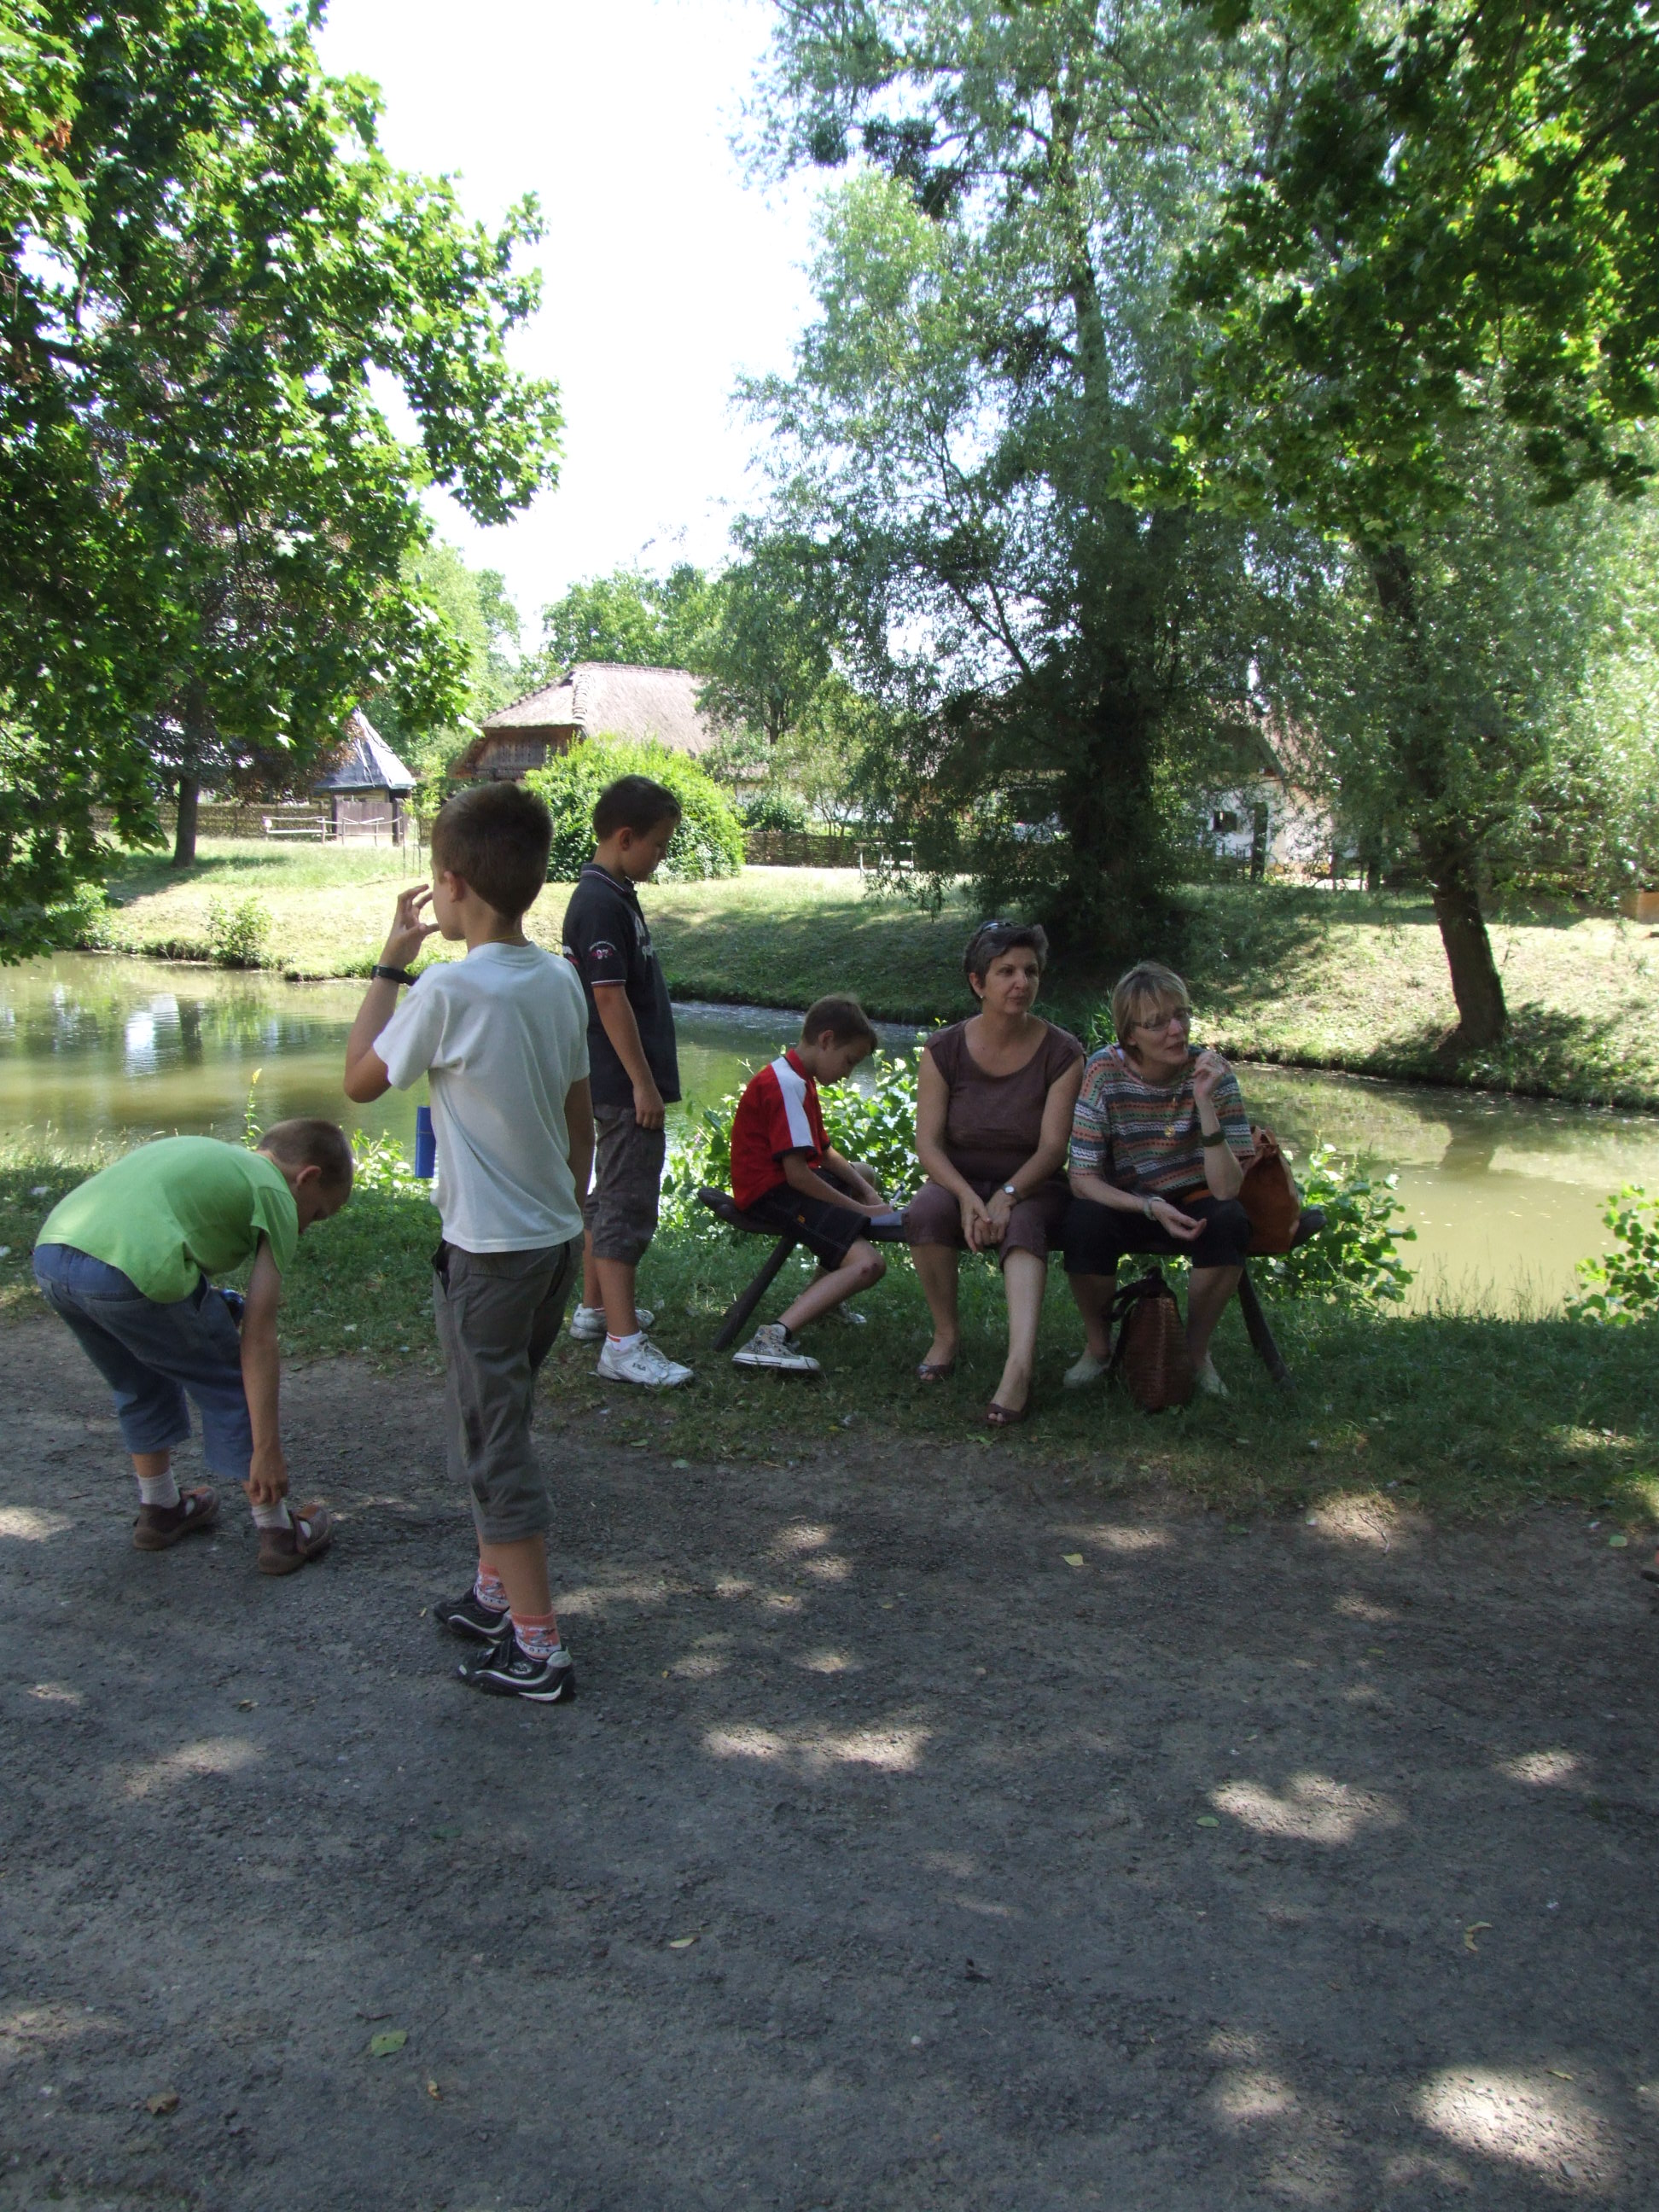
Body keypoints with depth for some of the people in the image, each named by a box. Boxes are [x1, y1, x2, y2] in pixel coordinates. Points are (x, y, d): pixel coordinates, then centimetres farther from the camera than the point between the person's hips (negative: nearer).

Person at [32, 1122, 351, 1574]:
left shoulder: (201, 1149, 33)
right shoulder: (275, 1196, 12)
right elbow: (258, 1337, 6)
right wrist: (267, 1450, 9)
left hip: (49, 1253, 8)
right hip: (135, 1268, -7)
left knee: (142, 1385, 31)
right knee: (232, 1389, 13)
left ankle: (159, 1511, 46)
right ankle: (279, 1533, 22)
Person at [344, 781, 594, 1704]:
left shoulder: (449, 989, -19)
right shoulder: (559, 979, 2)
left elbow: (361, 1079, -5)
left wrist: (392, 963, -1)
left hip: (489, 1251, -7)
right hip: (556, 1240, 7)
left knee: (495, 1445, 4)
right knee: (497, 1423, 22)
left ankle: (538, 1648, 11)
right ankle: (497, 1593, 36)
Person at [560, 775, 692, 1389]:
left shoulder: (615, 895, 13)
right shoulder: (600, 902, -18)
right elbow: (610, 997, -22)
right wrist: (643, 1083, -20)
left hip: (617, 1082, 11)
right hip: (624, 1084, -11)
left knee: (610, 1194, 19)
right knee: (627, 1205, -8)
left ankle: (595, 1309, 32)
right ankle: (623, 1343, -4)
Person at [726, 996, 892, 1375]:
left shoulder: (798, 1080, 15)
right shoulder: (785, 1086, -19)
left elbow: (824, 1152, 18)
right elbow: (799, 1175, -24)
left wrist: (867, 1192, 4)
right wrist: (861, 1210, -16)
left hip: (782, 1183, 12)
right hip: (772, 1194, -12)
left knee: (863, 1174, 38)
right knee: (868, 1263, -25)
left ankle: (820, 1296, 28)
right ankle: (773, 1337, -33)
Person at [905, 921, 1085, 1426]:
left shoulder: (1060, 1052, -5)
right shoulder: (944, 1050, -3)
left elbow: (1052, 1146, -11)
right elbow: (928, 1142, -8)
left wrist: (1006, 1196, -28)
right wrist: (967, 1197, -26)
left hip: (1031, 1188, -1)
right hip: (959, 1182, 1)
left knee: (1023, 1223, -36)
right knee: (925, 1210, -33)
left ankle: (1020, 1362, -53)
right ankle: (945, 1335, -13)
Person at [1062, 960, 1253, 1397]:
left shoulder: (1211, 1071, -15)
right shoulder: (1106, 1071, -16)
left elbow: (1227, 1189, -23)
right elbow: (1082, 1179, -16)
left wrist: (1205, 1103, -32)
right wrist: (1152, 1207, -31)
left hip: (1190, 1202, 1)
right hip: (1121, 1202, -1)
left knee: (1229, 1222, -31)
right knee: (1085, 1224, -33)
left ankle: (1196, 1348, -5)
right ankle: (1098, 1345, -3)